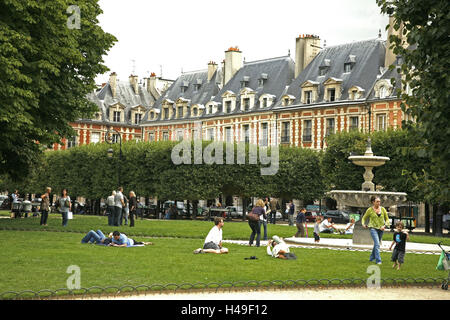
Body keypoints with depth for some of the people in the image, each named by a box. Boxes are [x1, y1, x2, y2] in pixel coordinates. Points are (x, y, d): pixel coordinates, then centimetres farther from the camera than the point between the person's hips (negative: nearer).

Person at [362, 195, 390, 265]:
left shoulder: (382, 209, 4)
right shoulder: (370, 210, -3)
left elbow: (387, 219, 10)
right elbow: (364, 218, 8)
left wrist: (385, 226, -8)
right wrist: (363, 224, -11)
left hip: (381, 229, 4)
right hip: (373, 228, -4)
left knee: (376, 244, 14)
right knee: (377, 244, -16)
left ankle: (372, 258, 33)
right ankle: (378, 260, -15)